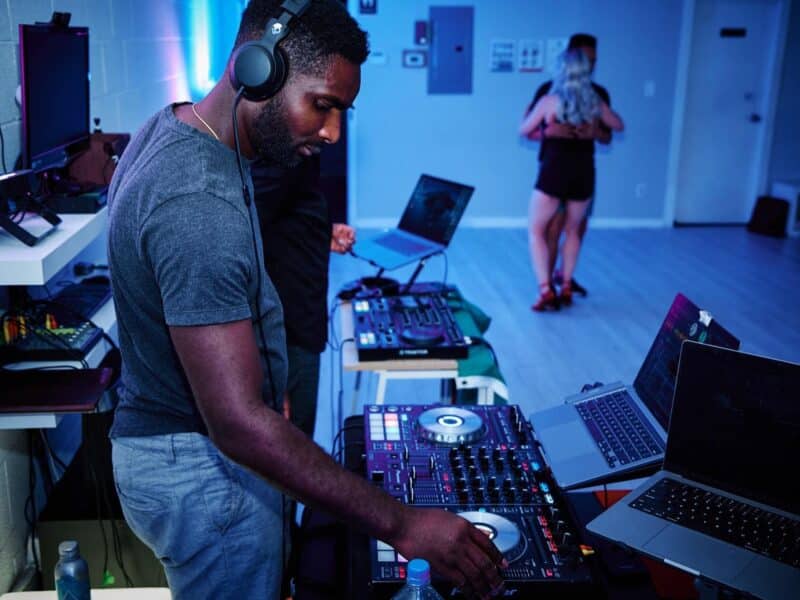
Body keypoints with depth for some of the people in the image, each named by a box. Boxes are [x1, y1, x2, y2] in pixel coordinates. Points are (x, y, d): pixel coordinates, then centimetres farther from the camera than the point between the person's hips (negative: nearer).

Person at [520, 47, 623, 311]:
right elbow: (618, 125, 21)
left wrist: (533, 118, 29)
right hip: (584, 171, 4)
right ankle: (566, 287, 24)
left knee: (536, 231, 6)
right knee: (572, 230, 22)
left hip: (554, 170, -4)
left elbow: (524, 130, 7)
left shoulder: (549, 100, -7)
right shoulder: (595, 101, 3)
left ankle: (546, 290, -4)